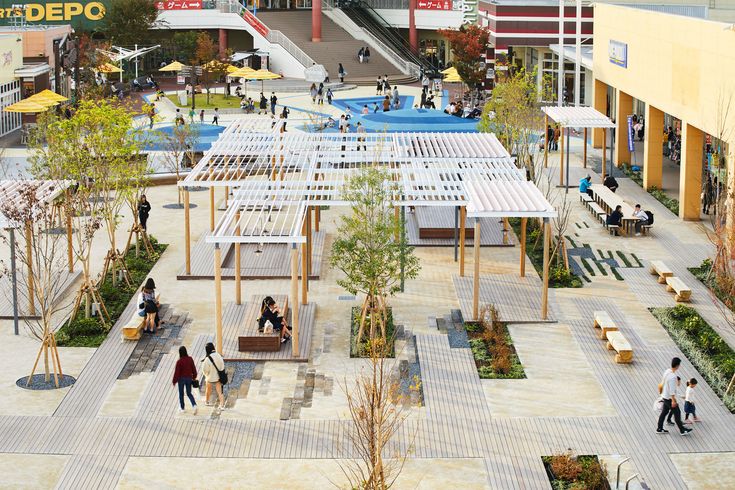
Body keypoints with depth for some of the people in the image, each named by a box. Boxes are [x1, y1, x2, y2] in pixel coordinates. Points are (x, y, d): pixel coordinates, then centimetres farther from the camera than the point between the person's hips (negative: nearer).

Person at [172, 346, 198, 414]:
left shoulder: (179, 361, -21)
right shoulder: (190, 359, -7)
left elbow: (176, 372, -15)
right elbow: (194, 369, 3)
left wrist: (174, 381, -4)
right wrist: (194, 377, 17)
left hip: (181, 379, -4)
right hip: (189, 378, 4)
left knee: (181, 394, 15)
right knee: (189, 393, 15)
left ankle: (182, 408, 25)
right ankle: (194, 405, -6)